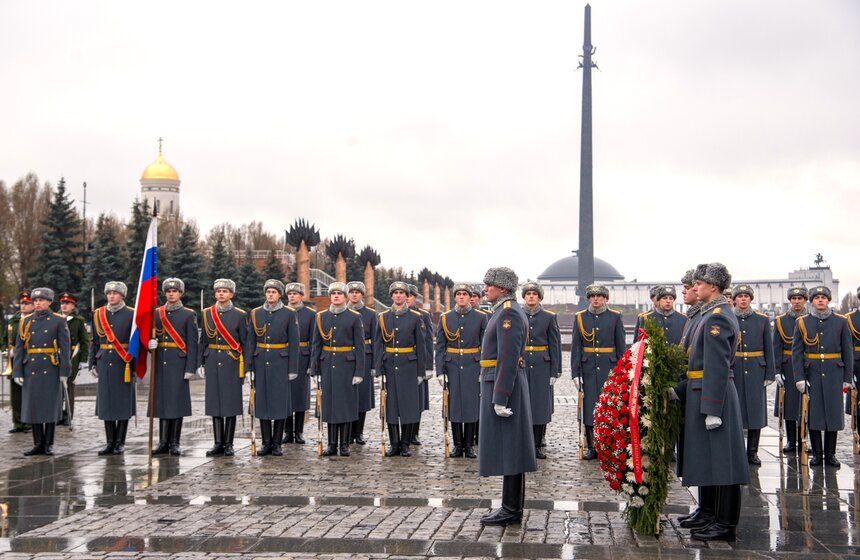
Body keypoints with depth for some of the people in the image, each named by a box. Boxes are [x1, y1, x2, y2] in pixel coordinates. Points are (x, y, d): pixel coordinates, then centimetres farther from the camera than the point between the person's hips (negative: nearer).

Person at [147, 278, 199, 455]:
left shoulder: (189, 314, 1)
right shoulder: (157, 313, 12)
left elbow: (192, 343, -3)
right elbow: (151, 335, 17)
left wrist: (190, 368, -10)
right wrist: (150, 343, -8)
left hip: (178, 363, -4)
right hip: (160, 363, 4)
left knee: (177, 401, -2)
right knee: (162, 401, 4)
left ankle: (175, 443, 4)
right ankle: (163, 443, 9)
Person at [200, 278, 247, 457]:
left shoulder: (240, 315, -1)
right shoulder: (207, 314, 8)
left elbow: (245, 342, -1)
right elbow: (203, 340, 11)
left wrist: (247, 368, -5)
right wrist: (201, 363, 6)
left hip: (232, 363, -3)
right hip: (213, 362, 3)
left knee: (231, 402, 0)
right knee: (214, 401, 4)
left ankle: (229, 444, 6)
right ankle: (218, 443, 10)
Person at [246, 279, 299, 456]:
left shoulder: (289, 314, -2)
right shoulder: (256, 313, 6)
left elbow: (294, 343, -3)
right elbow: (250, 342, 6)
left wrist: (293, 369, -7)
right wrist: (249, 367, 0)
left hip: (280, 364, -3)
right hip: (261, 363, 3)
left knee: (280, 402, 0)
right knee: (262, 402, 4)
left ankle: (277, 443, 9)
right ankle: (266, 443, 12)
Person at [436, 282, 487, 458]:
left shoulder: (480, 318, 2)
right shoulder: (445, 318, 4)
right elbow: (439, 347, 3)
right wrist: (440, 371, -3)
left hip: (472, 367, -1)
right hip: (452, 367, 1)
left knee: (471, 404, 2)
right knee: (454, 404, 3)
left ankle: (469, 446, 11)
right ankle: (458, 445, 13)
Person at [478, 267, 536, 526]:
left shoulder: (509, 313, -15)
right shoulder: (506, 311, 18)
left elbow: (508, 359, -21)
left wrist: (500, 398, -23)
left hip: (503, 386, -10)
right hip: (501, 385, 10)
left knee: (508, 448, -6)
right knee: (508, 449, 11)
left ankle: (511, 510, -2)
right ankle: (512, 507, 16)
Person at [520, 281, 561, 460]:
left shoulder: (549, 317, 4)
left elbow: (555, 345, 3)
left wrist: (555, 371, -3)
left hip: (542, 366, 0)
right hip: (520, 366, 1)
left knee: (540, 404, 1)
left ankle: (537, 446, 9)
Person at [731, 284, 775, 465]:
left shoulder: (762, 320, 6)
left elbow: (769, 349, 6)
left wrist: (770, 374, 1)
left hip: (756, 371, 1)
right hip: (733, 372, -1)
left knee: (755, 410, 2)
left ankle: (752, 452, 11)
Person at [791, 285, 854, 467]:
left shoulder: (841, 322, 4)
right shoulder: (802, 322, 4)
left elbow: (848, 352, 5)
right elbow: (796, 352, 2)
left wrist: (848, 378, 0)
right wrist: (799, 377, -6)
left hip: (834, 374, 0)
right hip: (812, 374, 0)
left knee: (833, 412, 3)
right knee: (813, 413, 2)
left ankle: (830, 454, 13)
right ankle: (817, 454, 11)